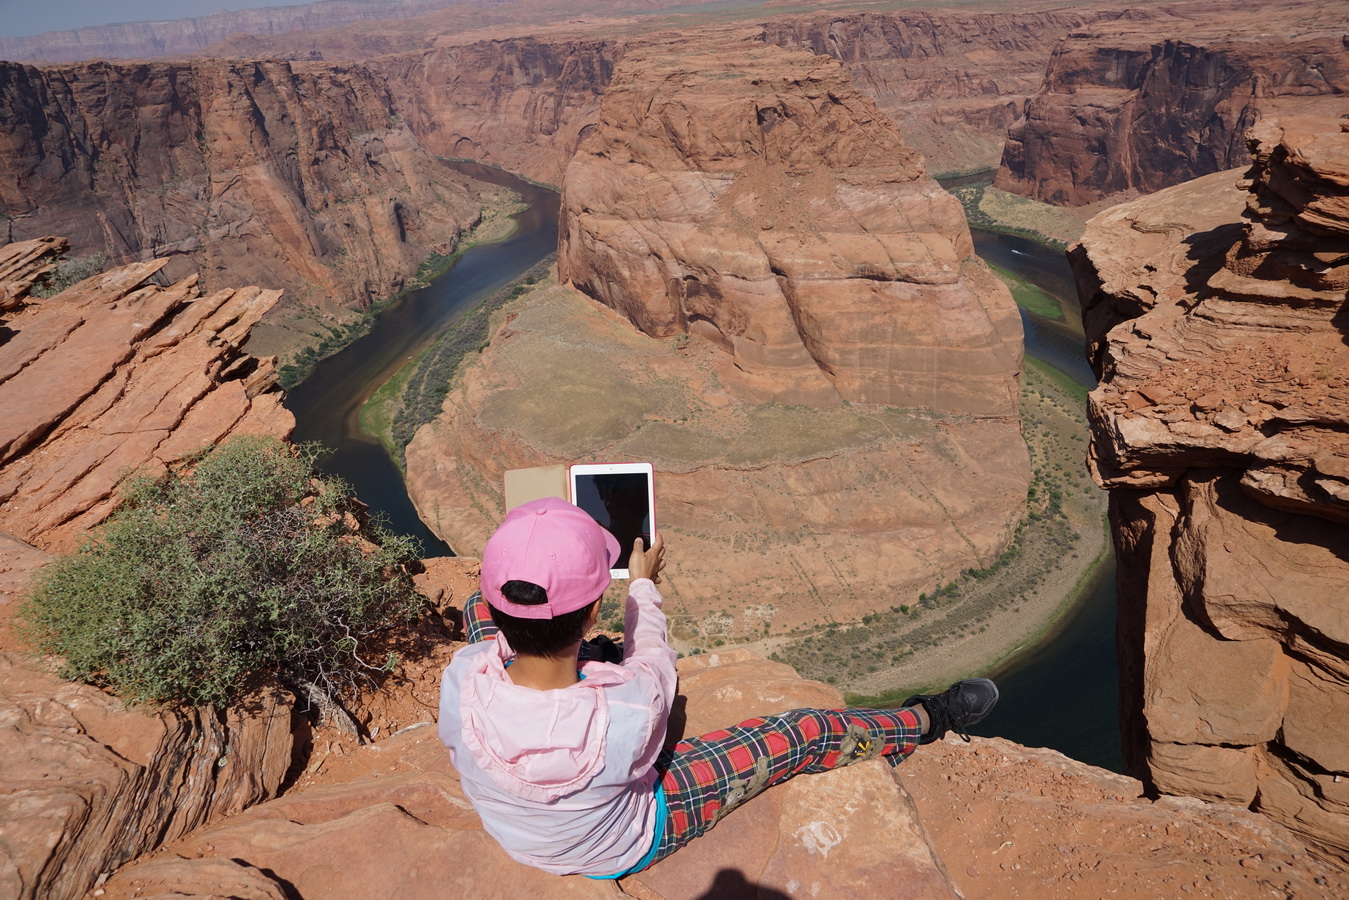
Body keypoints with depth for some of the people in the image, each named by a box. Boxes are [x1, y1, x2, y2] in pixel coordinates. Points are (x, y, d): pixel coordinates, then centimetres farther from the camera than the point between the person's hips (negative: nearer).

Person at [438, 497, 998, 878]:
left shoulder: (461, 681, -35)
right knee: (801, 736, 1)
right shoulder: (627, 710, -42)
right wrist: (642, 584, 1)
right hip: (625, 848, -3)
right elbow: (654, 662, -15)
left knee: (477, 604, 8)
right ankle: (928, 721, 26)